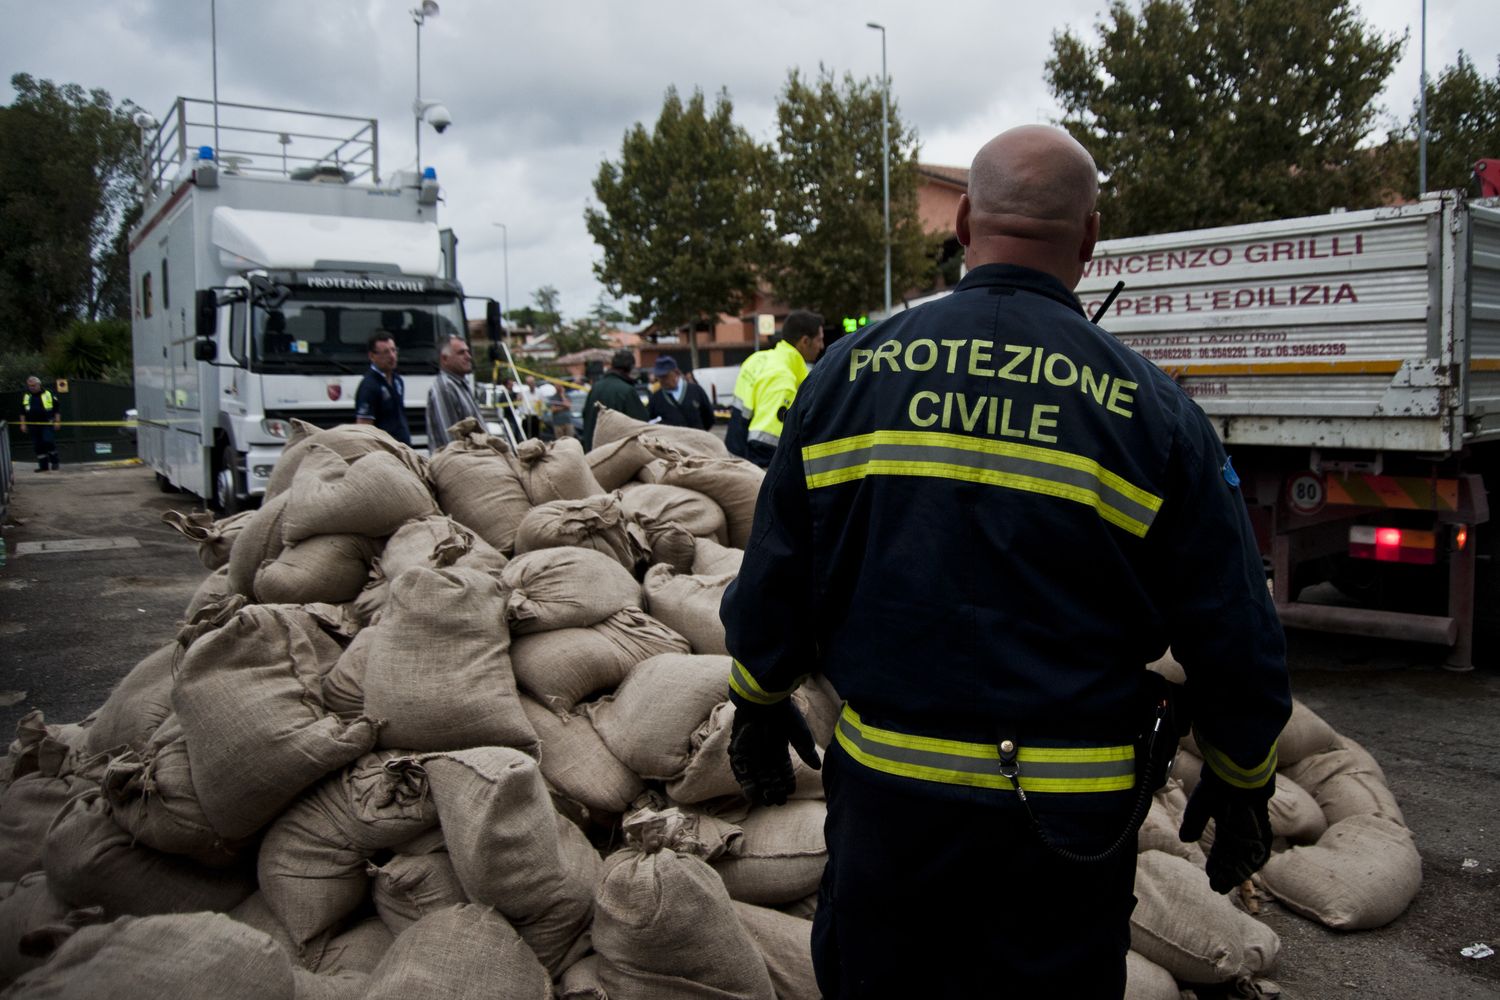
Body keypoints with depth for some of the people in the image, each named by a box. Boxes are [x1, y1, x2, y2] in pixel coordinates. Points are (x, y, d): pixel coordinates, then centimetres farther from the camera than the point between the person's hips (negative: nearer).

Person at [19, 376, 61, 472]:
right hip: (34, 425, 4)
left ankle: (54, 462, -2)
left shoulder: (48, 394, 1)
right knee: (38, 446, 4)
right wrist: (23, 424, 8)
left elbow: (56, 409, 2)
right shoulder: (25, 396, 10)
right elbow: (22, 412, 15)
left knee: (48, 441, -18)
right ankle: (43, 466, 11)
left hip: (48, 424, -4)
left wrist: (57, 422, -4)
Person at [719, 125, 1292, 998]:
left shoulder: (849, 371, -3)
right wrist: (1243, 785, 13)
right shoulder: (1151, 410, -8)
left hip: (887, 788, 2)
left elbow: (775, 579, 2)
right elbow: (1233, 635, -3)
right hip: (1067, 824, -1)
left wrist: (760, 706, 18)